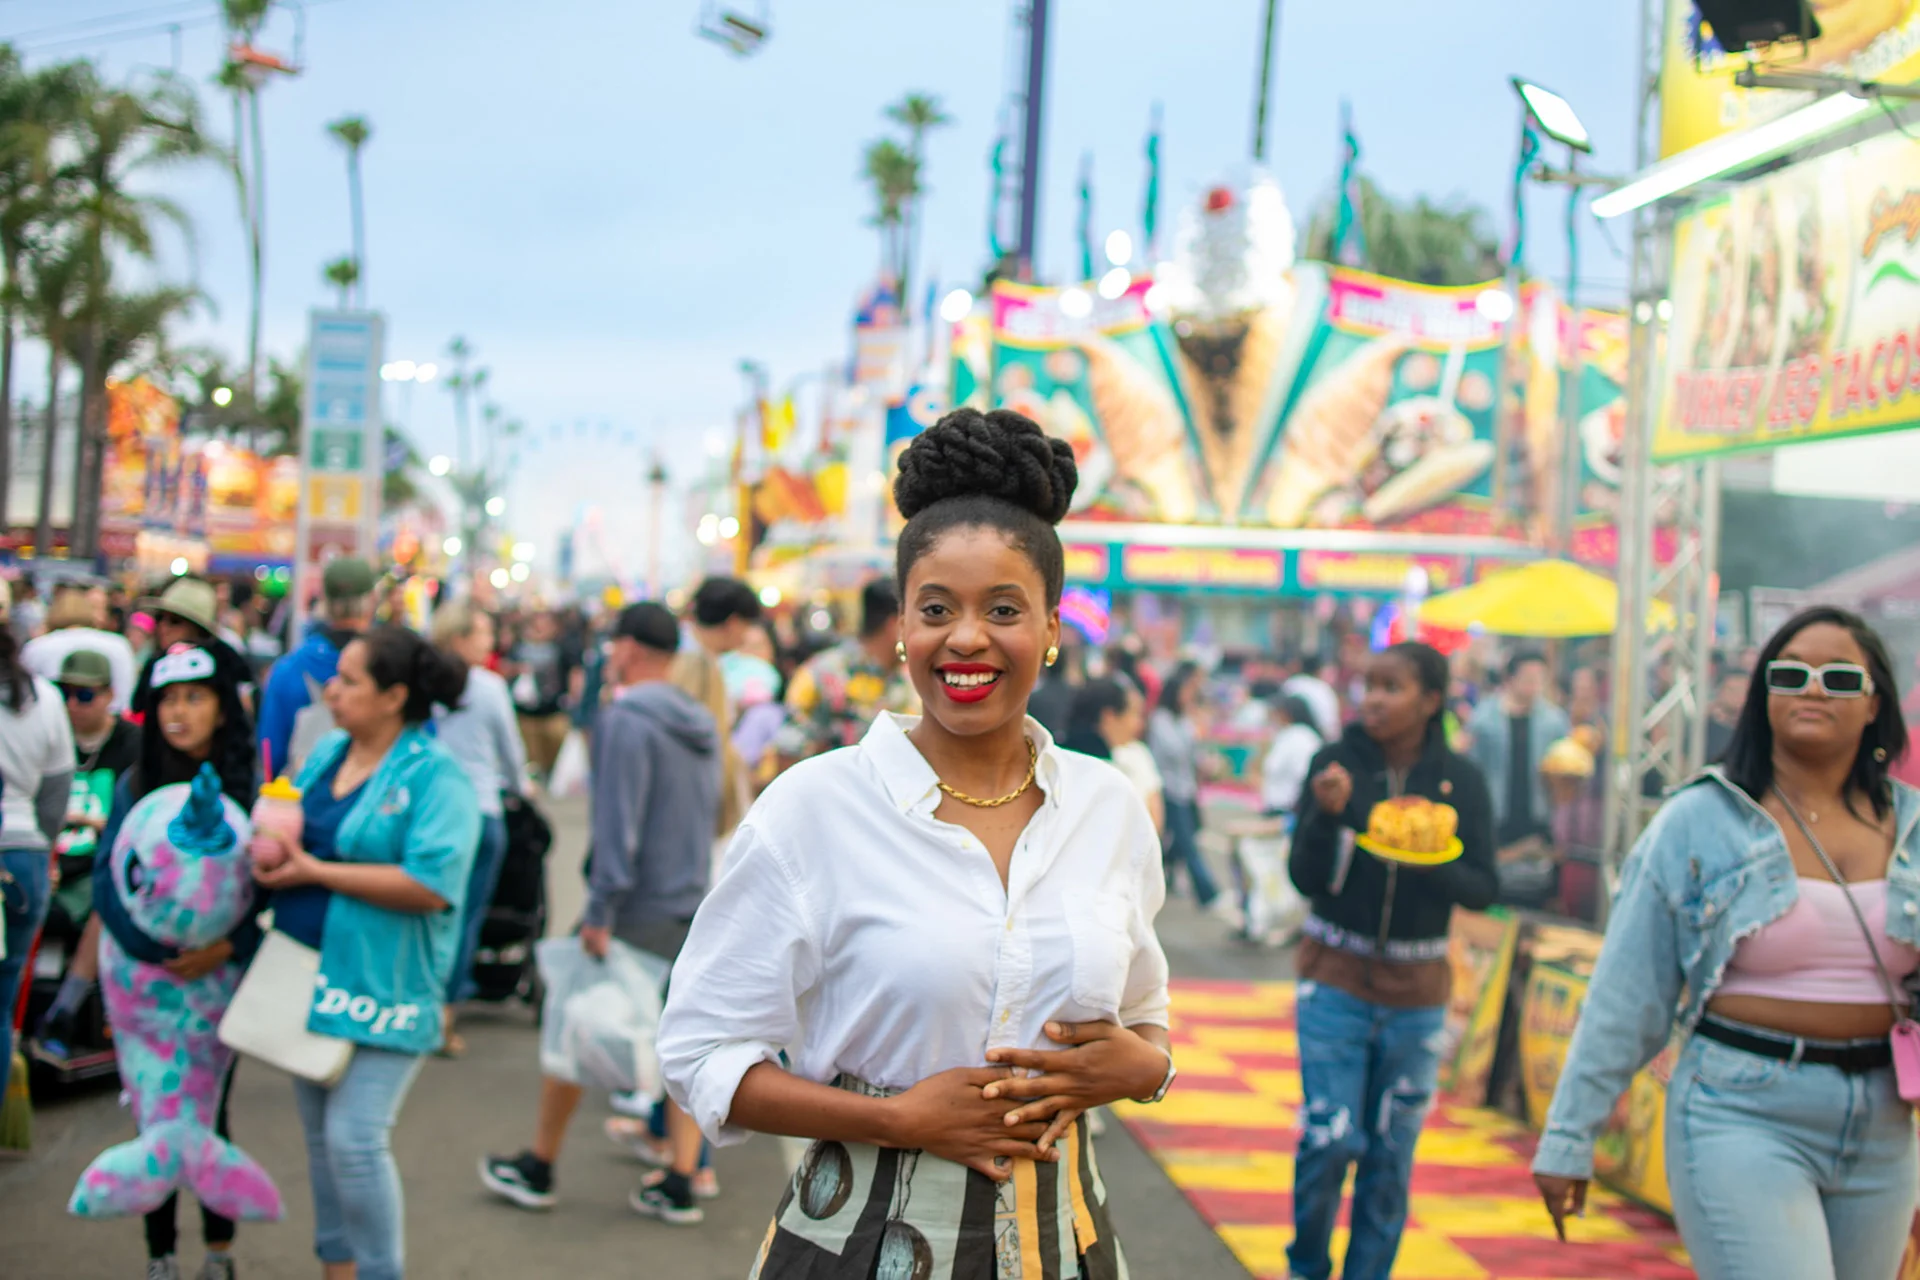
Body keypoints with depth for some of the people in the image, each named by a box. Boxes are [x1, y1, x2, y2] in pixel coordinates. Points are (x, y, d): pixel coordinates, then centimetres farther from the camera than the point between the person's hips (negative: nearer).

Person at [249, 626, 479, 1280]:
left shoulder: (435, 775, -14)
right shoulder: (326, 753, 9)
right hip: (310, 978, 8)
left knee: (355, 1139, -10)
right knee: (320, 1134, 16)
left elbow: (432, 885, -25)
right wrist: (269, 851, -5)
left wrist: (317, 871, -19)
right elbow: (285, 834, 21)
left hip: (380, 984, -8)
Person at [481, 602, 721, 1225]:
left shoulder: (627, 718, -13)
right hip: (694, 910, 7)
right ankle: (680, 1183, 8)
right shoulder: (702, 725, 11)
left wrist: (600, 909, -18)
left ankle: (538, 1169, 19)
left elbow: (617, 820, -19)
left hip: (635, 914, -7)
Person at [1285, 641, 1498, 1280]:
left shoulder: (1460, 780, -2)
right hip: (1336, 975, -1)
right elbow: (1304, 878, -6)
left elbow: (1481, 889, -3)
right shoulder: (1336, 762, -5)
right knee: (1330, 1138, -5)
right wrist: (1327, 815, -24)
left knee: (1391, 1150, 6)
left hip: (1417, 988, 1)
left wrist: (1430, 863, -21)